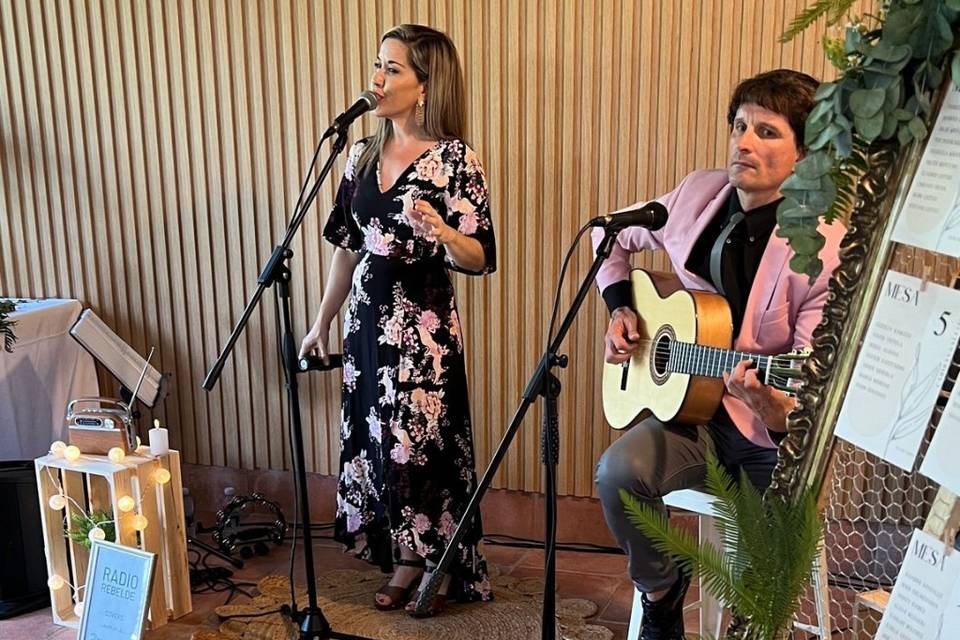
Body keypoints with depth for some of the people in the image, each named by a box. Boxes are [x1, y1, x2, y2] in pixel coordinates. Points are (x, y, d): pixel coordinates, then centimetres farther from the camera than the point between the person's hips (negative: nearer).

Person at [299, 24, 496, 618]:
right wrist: (323, 321, 15)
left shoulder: (455, 159, -11)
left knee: (423, 442, 1)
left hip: (424, 323, -6)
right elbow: (347, 245, 13)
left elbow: (480, 259, -13)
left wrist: (442, 233, -33)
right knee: (378, 438, 12)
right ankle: (406, 560, 29)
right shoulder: (363, 154, 7)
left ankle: (443, 567, 21)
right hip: (368, 318, 6)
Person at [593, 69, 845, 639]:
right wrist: (620, 308, 3)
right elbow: (613, 236, 17)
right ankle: (661, 592, 4)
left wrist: (770, 406, -39)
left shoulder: (827, 249, -17)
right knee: (620, 470, -25)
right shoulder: (698, 195, -1)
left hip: (777, 431, -3)